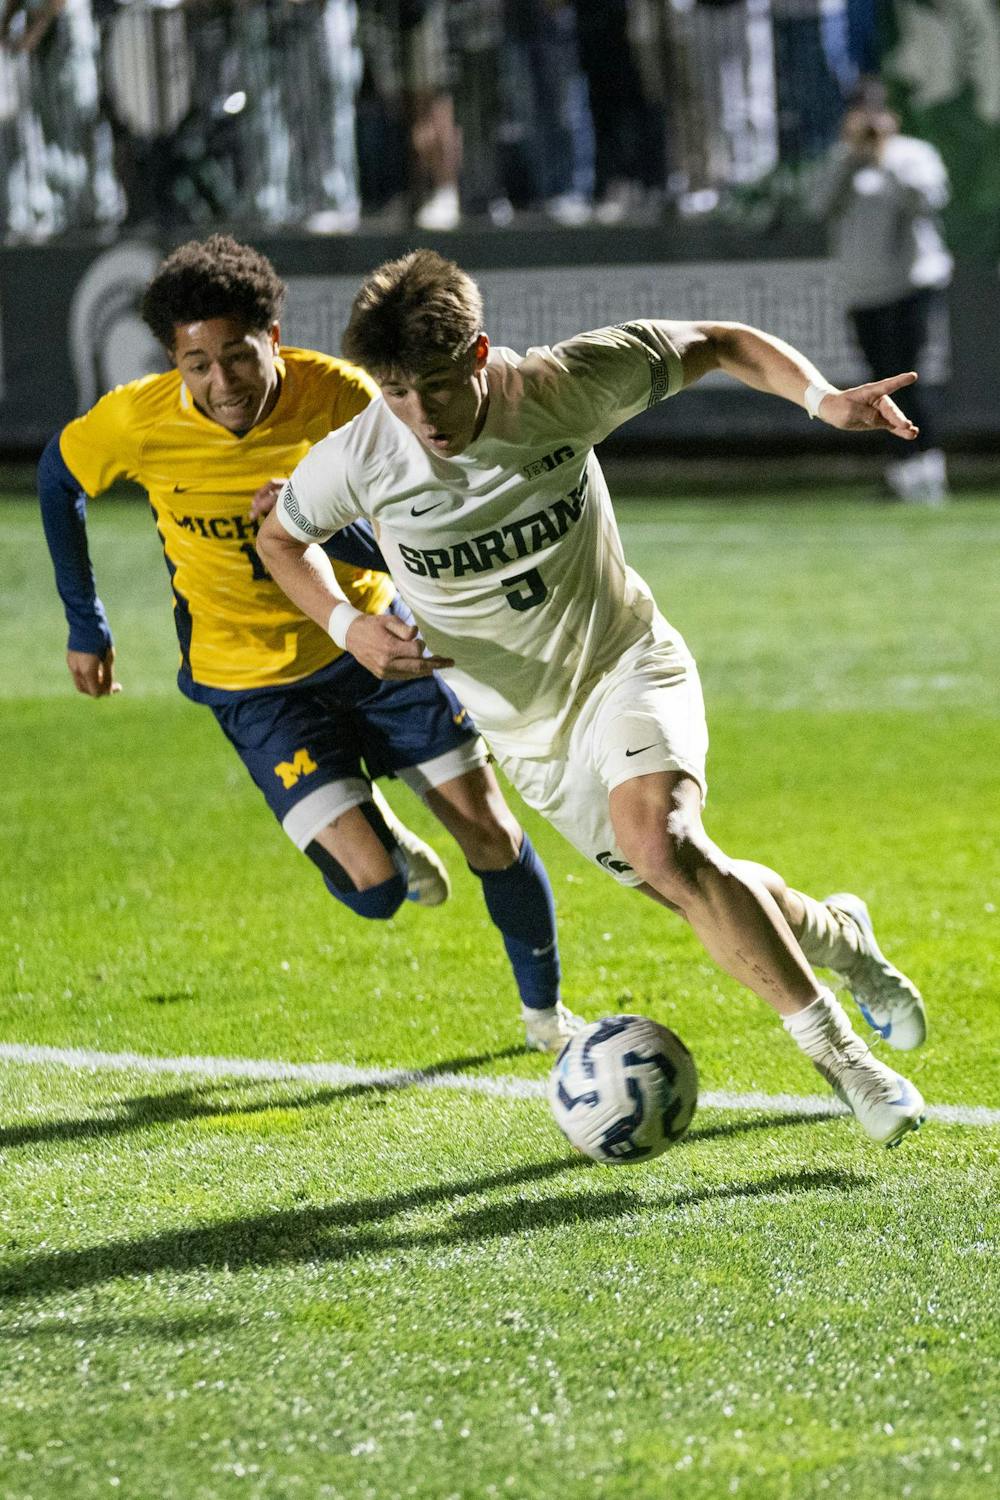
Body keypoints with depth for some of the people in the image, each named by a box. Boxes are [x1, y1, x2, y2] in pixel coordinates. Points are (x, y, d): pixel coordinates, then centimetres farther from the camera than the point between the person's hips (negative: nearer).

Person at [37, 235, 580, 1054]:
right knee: (374, 887, -15)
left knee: (492, 835, 2)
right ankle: (376, 837, 24)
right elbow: (59, 477, 3)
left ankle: (544, 1006, 28)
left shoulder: (339, 396, -20)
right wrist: (86, 624, 7)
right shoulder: (141, 421, -20)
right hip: (257, 683, -1)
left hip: (369, 641, 1)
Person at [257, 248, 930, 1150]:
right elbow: (282, 537, 5)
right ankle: (834, 936, 39)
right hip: (527, 729, 3)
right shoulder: (355, 462, -18)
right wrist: (345, 623, -13)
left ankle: (843, 1056, -23)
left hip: (625, 664, -3)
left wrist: (822, 397, -22)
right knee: (697, 896, 5)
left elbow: (717, 345, -6)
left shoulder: (563, 387, -20)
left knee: (661, 842, -30)